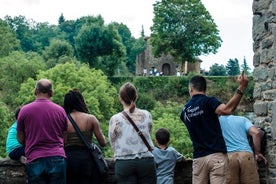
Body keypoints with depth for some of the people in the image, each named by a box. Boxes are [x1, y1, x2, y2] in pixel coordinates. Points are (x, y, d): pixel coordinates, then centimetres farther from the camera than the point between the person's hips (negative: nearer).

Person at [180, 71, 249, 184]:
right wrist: (241, 88, -28)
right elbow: (227, 109, -24)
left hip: (198, 158, 5)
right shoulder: (208, 102, -4)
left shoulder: (185, 110, 13)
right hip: (217, 155, -4)